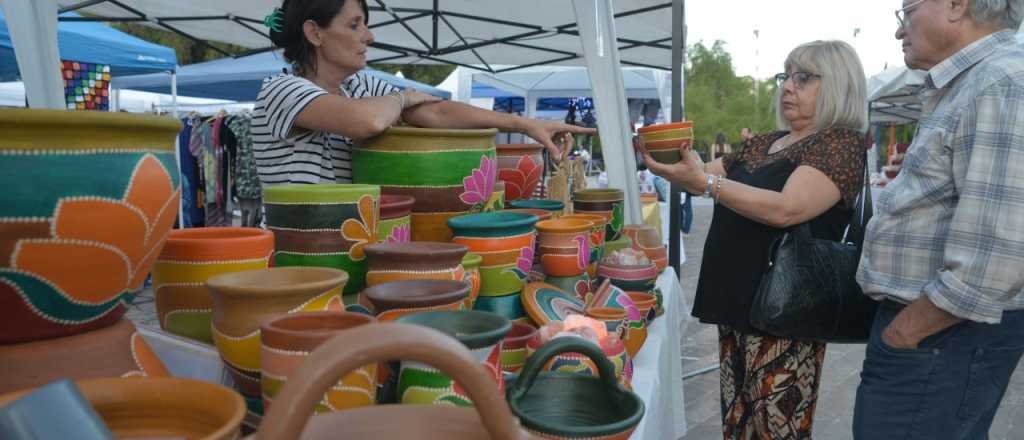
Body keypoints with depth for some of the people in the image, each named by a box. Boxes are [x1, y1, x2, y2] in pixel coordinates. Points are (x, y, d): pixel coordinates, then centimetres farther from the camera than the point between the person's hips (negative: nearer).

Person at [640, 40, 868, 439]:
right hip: (736, 304, 8)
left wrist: (704, 182, -27)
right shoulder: (763, 144, 15)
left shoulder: (842, 143, -9)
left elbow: (786, 209, -23)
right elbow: (704, 176, 16)